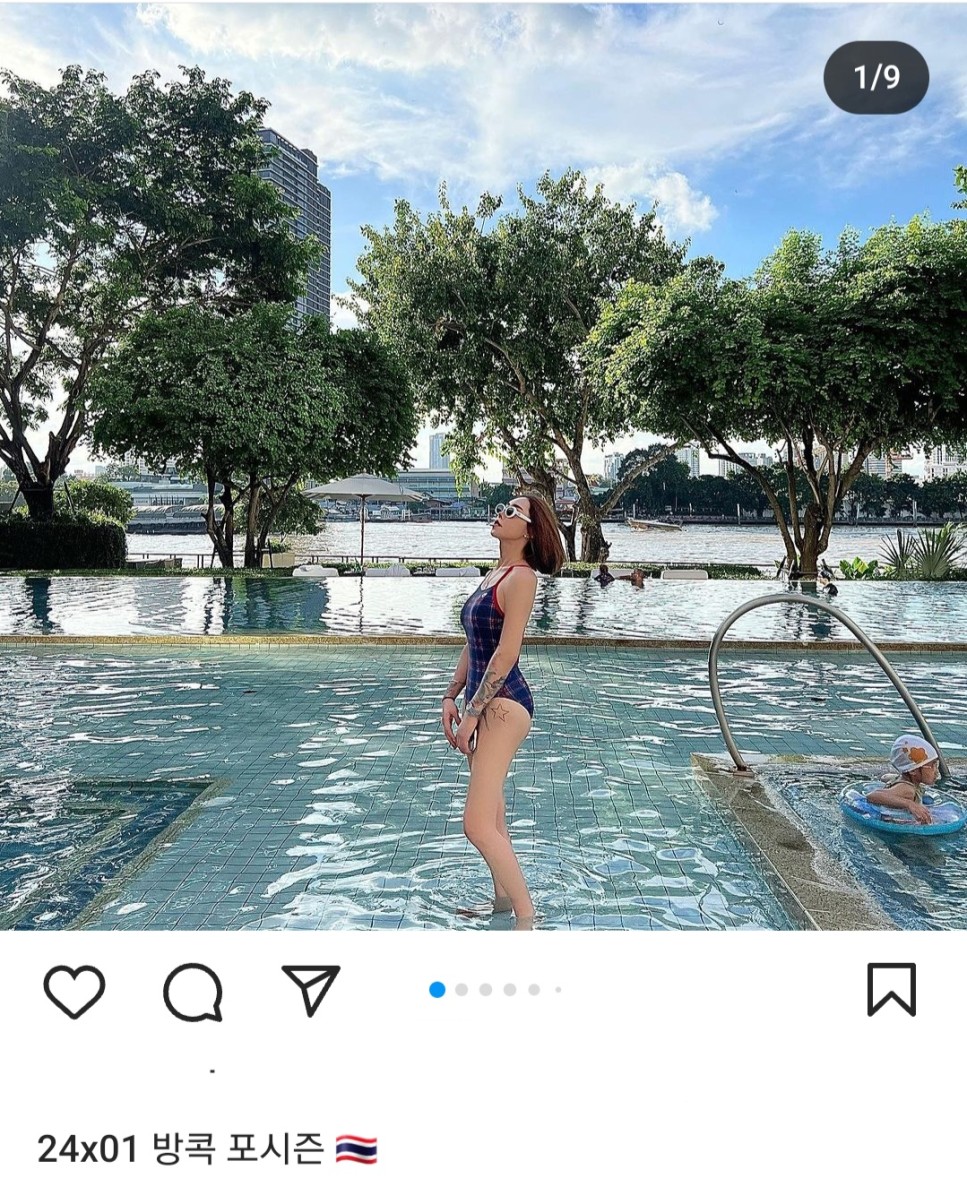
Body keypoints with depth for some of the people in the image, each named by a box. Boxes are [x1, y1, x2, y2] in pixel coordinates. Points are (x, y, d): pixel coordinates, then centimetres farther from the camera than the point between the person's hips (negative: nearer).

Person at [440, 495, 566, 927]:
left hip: (504, 703, -9)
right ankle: (502, 897, 33)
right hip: (484, 703, 9)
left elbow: (506, 652, -18)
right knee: (492, 817, 18)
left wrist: (472, 713, -17)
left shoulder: (521, 577, -13)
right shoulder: (493, 575, 15)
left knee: (478, 825, -11)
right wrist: (452, 696, 12)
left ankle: (526, 918, 3)